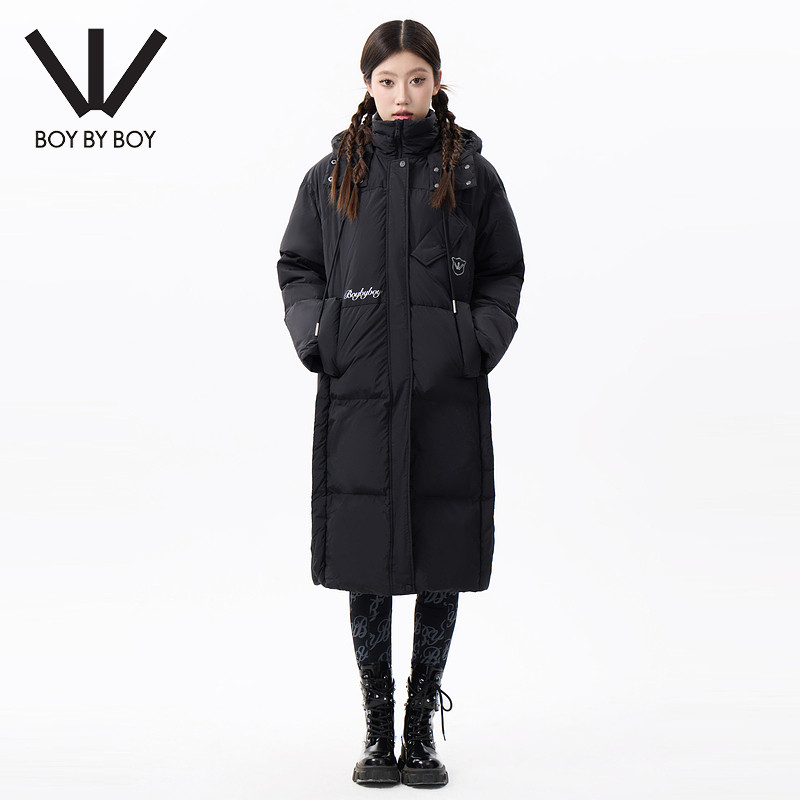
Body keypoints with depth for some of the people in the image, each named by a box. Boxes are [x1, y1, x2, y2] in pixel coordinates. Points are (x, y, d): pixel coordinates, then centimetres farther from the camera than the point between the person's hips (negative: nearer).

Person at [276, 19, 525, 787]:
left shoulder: (472, 174, 5)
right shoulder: (332, 175, 7)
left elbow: (505, 274, 11)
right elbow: (296, 269, 13)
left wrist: (481, 341, -4)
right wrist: (316, 339, -2)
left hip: (448, 399, 0)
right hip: (358, 397, 0)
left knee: (441, 567, 4)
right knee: (366, 568, 5)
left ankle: (422, 724, 20)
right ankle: (377, 728, 19)